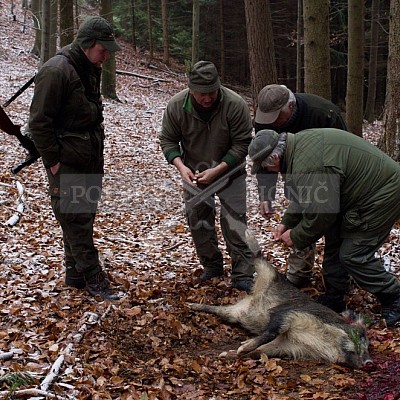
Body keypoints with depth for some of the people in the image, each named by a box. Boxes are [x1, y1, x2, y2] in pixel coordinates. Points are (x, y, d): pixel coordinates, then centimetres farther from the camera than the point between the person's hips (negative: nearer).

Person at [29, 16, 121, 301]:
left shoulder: (91, 69, 9)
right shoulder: (56, 71, -19)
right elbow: (39, 123, -19)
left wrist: (98, 154, 14)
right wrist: (53, 162, -17)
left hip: (91, 161, 9)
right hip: (67, 164, -9)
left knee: (84, 217, 14)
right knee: (75, 219, 0)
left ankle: (75, 274, 25)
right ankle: (92, 276, 7)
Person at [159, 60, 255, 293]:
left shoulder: (235, 105, -25)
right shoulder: (176, 106, -18)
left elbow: (241, 145, -19)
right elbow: (168, 140, -6)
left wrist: (217, 170, -27)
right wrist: (180, 166, -23)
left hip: (229, 172, -3)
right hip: (194, 173, 3)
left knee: (235, 221, -7)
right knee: (198, 221, 7)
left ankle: (243, 276, 0)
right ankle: (212, 266, 26)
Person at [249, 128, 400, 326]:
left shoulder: (308, 164, -31)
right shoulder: (299, 142, 2)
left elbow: (319, 214, -24)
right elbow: (302, 198, 16)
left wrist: (296, 237, -9)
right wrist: (286, 221, 11)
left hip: (383, 196, -11)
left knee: (354, 256, -8)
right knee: (333, 244, 14)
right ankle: (333, 299, 26)